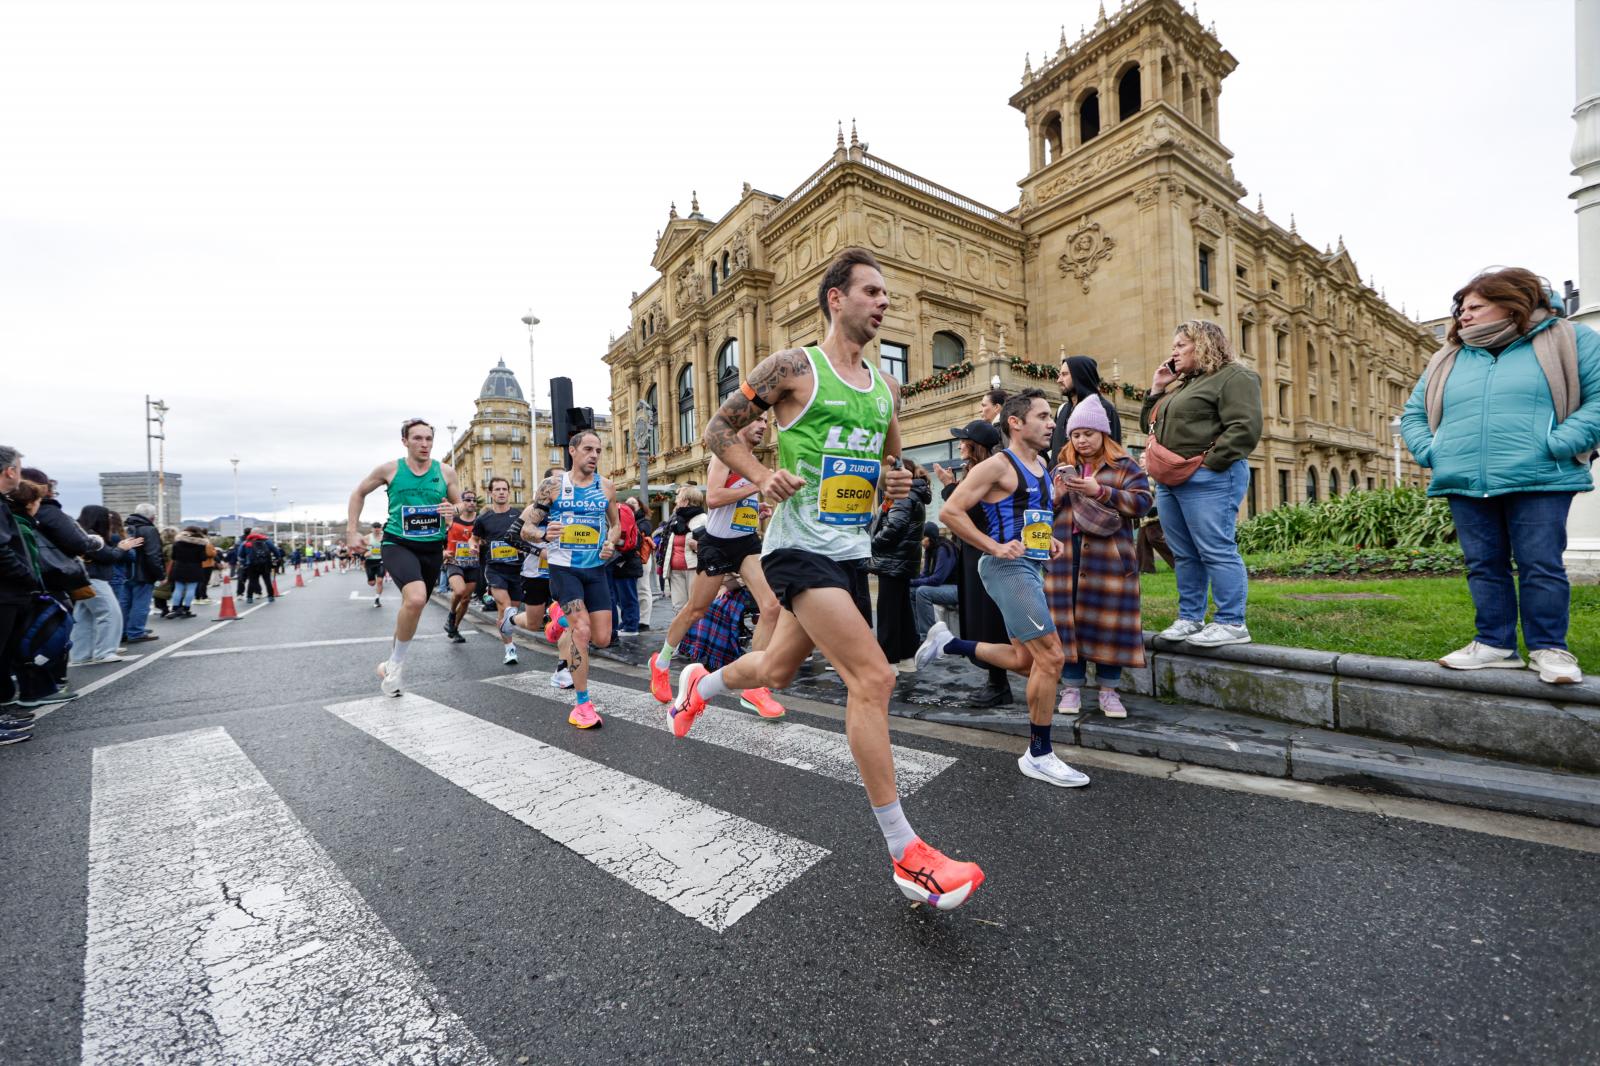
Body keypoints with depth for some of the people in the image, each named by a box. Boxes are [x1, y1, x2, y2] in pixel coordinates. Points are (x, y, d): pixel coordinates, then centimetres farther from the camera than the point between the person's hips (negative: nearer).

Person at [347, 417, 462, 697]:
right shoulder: (390, 469, -2)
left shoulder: (446, 472, 1)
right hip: (397, 544, -3)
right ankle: (397, 663, -6)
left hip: (432, 549, 3)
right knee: (415, 599, -29)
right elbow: (358, 494, 13)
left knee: (412, 606, 15)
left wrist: (454, 512, -14)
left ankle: (391, 663, 39)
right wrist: (352, 532, 6)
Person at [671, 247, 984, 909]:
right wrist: (763, 476, -15)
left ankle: (699, 685, 53)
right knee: (873, 677, -17)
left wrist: (895, 482, 3)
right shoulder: (793, 367, -5)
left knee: (777, 669, 21)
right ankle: (905, 854, -4)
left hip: (852, 551, 8)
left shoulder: (887, 389, 14)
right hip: (800, 546, -7)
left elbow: (888, 460, 26)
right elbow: (719, 428, 1)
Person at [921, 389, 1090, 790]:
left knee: (1024, 660, 14)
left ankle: (946, 643, 28)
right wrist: (995, 547, -20)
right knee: (1051, 656, -11)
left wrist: (1048, 538, 12)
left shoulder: (1042, 464, 15)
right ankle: (1040, 755, 4)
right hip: (1008, 567, -10)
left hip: (1031, 568, 10)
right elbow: (950, 512, -16)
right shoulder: (998, 465, -11)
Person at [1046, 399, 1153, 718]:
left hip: (1109, 560, -2)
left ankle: (1108, 690, 16)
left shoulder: (1124, 466, 6)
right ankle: (1071, 687, 15)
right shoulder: (1061, 468, 15)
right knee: (1068, 621, 3)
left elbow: (1142, 501, -7)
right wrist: (1056, 497, -7)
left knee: (1108, 621, 1)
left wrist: (1101, 492, -18)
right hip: (1065, 559, 2)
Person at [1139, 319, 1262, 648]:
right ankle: (1190, 618, 16)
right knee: (1184, 554, 9)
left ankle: (1232, 624, -2)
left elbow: (1244, 427, -14)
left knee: (1216, 551, -8)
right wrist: (1157, 390, 16)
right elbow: (1149, 424, 27)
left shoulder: (1234, 377, -2)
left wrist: (1209, 463, -18)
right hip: (1170, 481, 9)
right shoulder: (1181, 385, 24)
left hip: (1208, 480, -9)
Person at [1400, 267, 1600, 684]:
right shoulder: (1447, 360, 16)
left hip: (1538, 481, -3)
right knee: (1484, 567, 7)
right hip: (1465, 484, 4)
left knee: (1541, 567, -1)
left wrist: (1560, 444, -15)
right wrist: (1429, 452, 3)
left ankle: (1549, 648, 10)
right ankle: (1495, 643, 14)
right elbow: (1413, 413, 19)